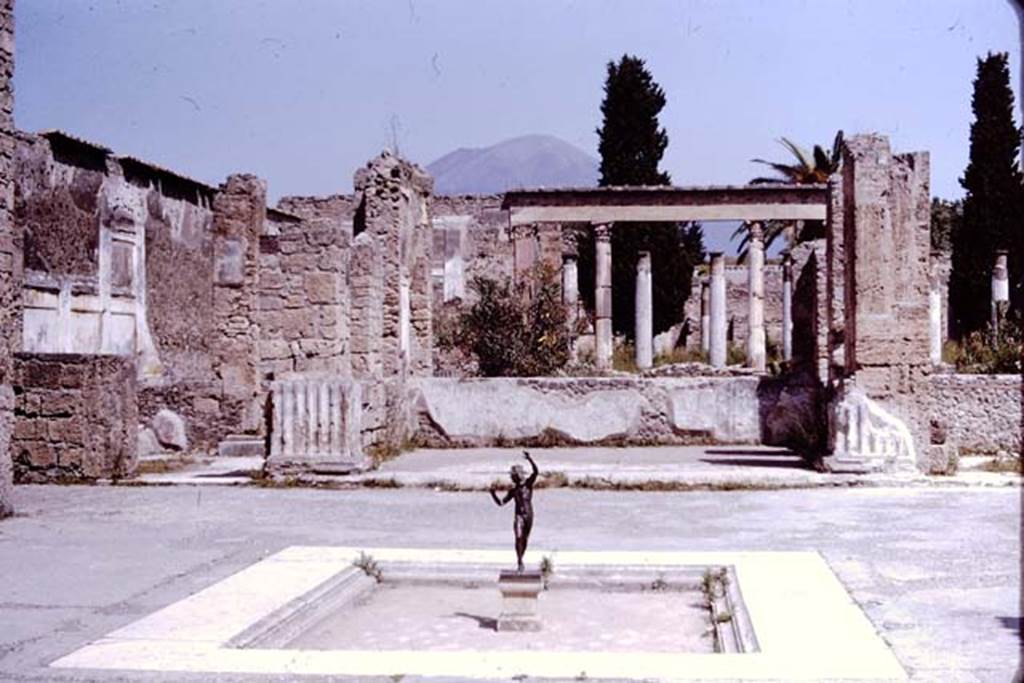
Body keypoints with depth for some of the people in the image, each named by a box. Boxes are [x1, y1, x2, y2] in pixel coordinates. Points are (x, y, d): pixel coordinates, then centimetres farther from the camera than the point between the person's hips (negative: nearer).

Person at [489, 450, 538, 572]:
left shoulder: (528, 483, 0)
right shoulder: (513, 490, 8)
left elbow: (536, 471, -17)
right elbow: (501, 503, 8)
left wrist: (529, 459, -28)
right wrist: (493, 494, -7)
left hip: (529, 515, -1)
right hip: (519, 515, 1)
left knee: (525, 539, 9)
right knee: (518, 538, -15)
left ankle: (521, 560, 26)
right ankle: (520, 563, -15)